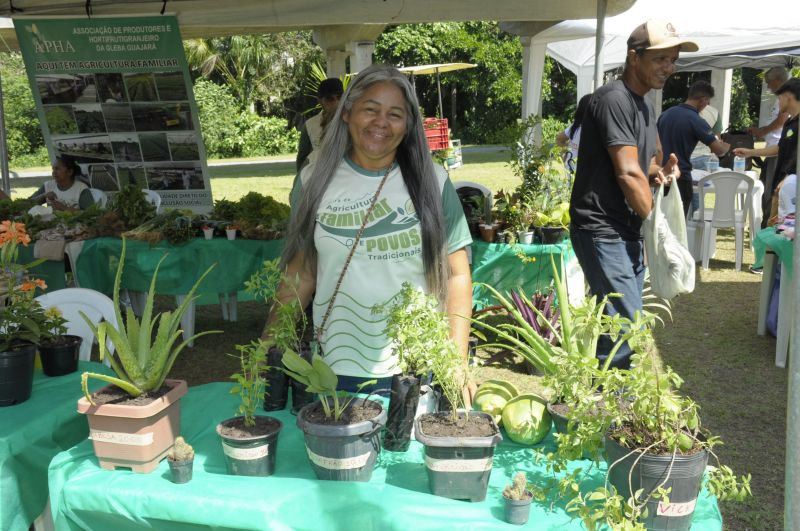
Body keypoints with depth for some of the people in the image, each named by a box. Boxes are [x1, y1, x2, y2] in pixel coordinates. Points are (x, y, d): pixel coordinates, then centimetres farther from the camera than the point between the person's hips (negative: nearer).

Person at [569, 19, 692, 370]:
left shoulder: (645, 106, 16)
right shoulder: (613, 100, -15)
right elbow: (627, 173, -21)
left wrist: (659, 171, 2)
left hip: (629, 231, 10)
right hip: (602, 231, -9)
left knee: (618, 319, 13)